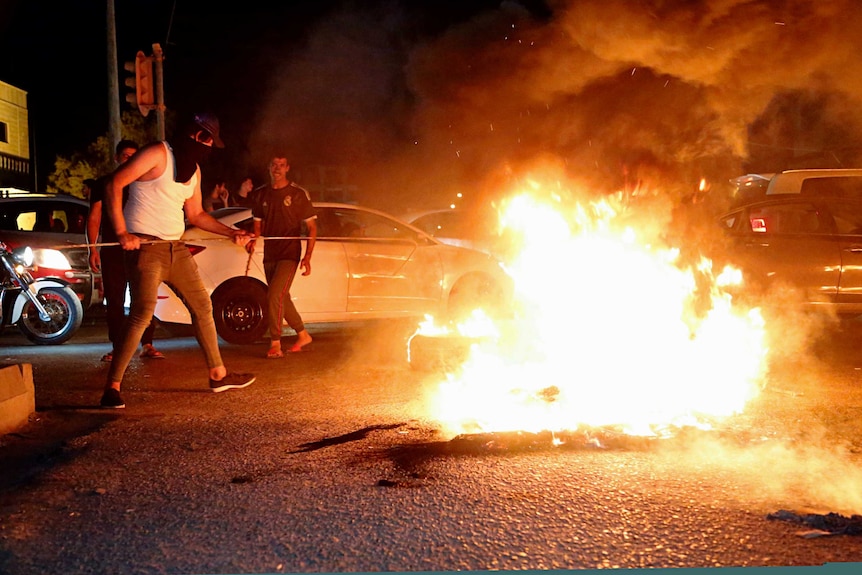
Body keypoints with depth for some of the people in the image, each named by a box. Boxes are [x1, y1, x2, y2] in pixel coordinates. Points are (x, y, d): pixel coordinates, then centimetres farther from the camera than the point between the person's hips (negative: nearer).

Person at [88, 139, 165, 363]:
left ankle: (147, 344, -1)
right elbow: (94, 218, 6)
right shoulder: (102, 184, 10)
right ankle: (116, 346, 7)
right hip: (112, 250, 0)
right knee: (114, 301, 2)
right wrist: (92, 248, -6)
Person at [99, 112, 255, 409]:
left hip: (176, 248, 9)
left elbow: (196, 214, 25)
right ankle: (112, 388, -10)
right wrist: (122, 232, -21)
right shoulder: (159, 154, -8)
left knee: (202, 306, 11)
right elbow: (114, 184, -15)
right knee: (142, 314, -16)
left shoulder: (194, 170, 18)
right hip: (145, 246, -8)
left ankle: (218, 374, 24)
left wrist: (231, 232, 15)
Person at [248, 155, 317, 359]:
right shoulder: (263, 194, 10)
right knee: (282, 299, 13)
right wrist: (254, 238, -3)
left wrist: (307, 257, -12)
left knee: (274, 296, -19)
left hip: (289, 254, -6)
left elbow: (312, 227, -2)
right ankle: (303, 335, 30)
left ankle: (275, 344, -12)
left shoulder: (298, 194, -3)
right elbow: (258, 222, 19)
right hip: (269, 255, 6)